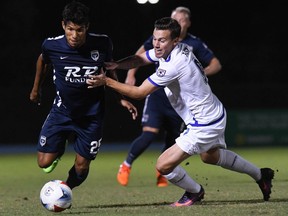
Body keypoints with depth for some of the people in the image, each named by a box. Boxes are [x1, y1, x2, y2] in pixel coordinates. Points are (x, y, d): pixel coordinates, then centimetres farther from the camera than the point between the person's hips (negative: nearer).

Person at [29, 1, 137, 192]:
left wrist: (121, 98, 2)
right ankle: (60, 149, 29)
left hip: (91, 116, 0)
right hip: (62, 111, 0)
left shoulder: (102, 44, -17)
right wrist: (36, 89, 21)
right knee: (44, 162, -7)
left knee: (81, 167, 2)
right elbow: (43, 60, 8)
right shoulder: (52, 45, -18)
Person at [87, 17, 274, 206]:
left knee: (164, 165, -9)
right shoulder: (173, 49, -5)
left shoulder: (173, 65, -31)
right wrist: (115, 65, -17)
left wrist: (106, 81, -29)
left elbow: (139, 93, -29)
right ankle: (260, 175, 51)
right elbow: (138, 60, 2)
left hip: (204, 125, -10)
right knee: (210, 156, 36)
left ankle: (194, 192, 19)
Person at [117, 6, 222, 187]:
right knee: (149, 134, -18)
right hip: (157, 95, -1)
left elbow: (216, 65, -1)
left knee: (173, 140, 6)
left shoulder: (195, 44, -4)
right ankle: (126, 165, 2)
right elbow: (141, 53, 14)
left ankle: (162, 172, 32)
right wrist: (131, 75, 5)